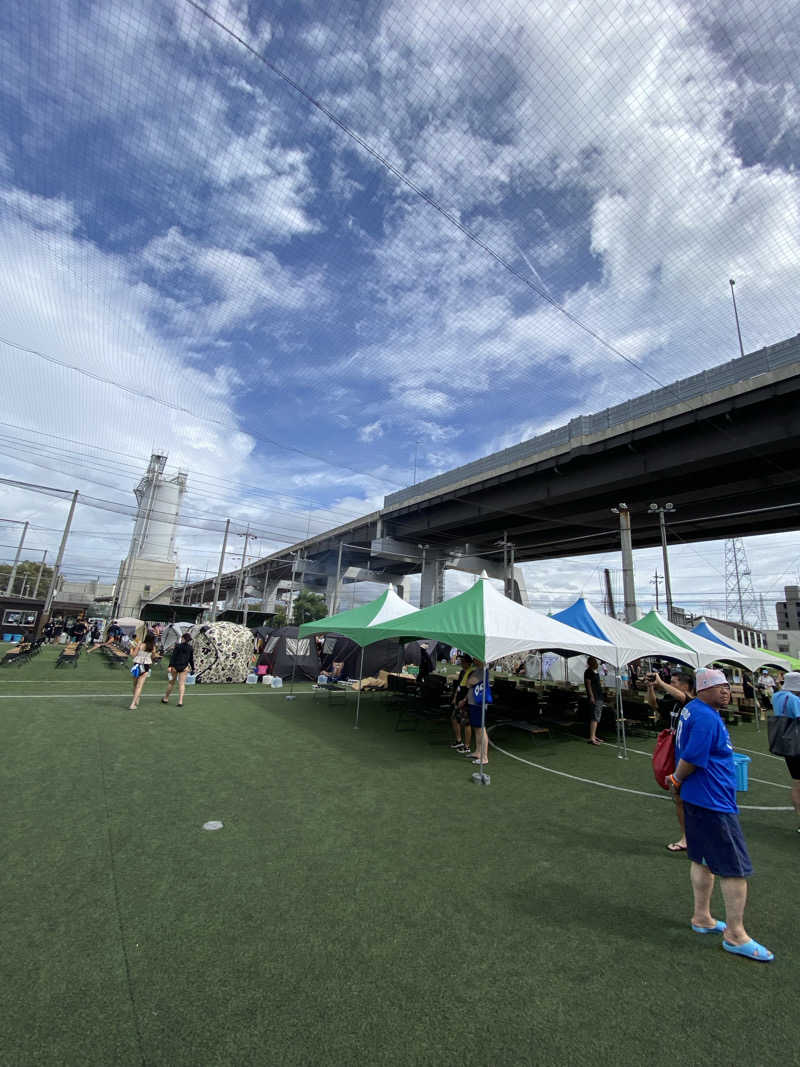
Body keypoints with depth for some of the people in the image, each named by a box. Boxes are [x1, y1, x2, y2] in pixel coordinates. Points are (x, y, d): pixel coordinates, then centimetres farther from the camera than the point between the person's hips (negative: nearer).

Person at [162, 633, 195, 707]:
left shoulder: (177, 646, -6)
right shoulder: (191, 648, 3)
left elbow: (173, 656, -11)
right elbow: (191, 659, 6)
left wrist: (170, 666, -13)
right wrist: (193, 668, 14)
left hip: (175, 666, -1)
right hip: (184, 667, 2)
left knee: (171, 683, 13)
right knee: (182, 684, 4)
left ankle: (166, 698, 28)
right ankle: (180, 701, 0)